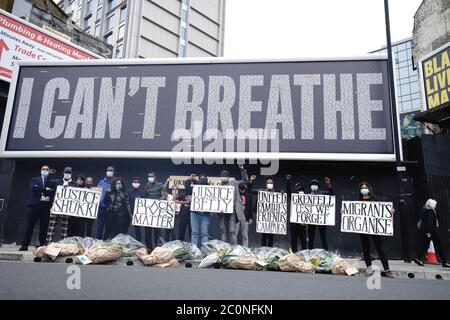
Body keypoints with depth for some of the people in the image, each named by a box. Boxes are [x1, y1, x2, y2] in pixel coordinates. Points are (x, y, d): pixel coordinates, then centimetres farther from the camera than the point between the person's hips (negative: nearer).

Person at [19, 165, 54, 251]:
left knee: (44, 227, 0)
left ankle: (42, 245, 5)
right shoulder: (35, 179, 14)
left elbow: (53, 191, 5)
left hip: (46, 205, 0)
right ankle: (24, 245, 8)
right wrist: (46, 189, -10)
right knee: (30, 225, 1)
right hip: (35, 204, 0)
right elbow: (33, 187, -6)